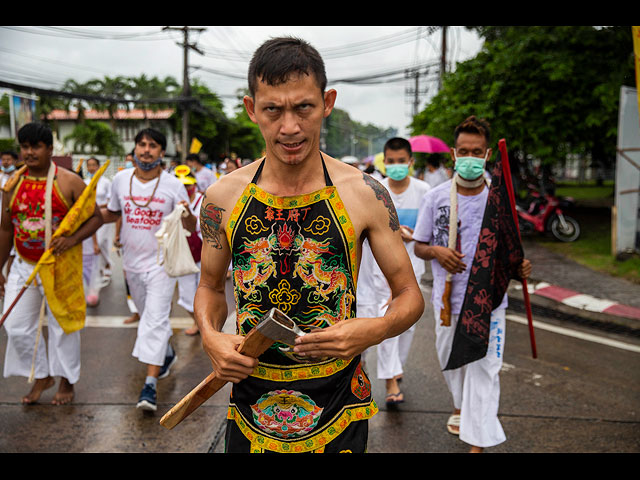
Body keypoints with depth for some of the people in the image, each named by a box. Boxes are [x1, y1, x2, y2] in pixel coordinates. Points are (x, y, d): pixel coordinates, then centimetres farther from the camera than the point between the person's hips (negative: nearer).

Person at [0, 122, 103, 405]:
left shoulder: (69, 182, -8)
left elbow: (96, 217, -8)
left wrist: (74, 239, -25)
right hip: (23, 266, 4)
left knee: (63, 325, 7)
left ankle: (67, 381, 26)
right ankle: (41, 376, 27)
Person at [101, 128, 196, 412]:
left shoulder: (173, 185, -10)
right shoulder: (120, 180, 0)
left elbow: (190, 228, -7)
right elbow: (112, 213, 15)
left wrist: (187, 214, -29)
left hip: (161, 262, -5)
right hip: (132, 261, 5)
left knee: (155, 319, -13)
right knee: (148, 315, 21)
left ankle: (150, 385, -13)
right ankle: (167, 353, 47)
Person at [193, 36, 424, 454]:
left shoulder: (365, 195, -11)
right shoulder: (224, 197, -5)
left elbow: (411, 296, -2)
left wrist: (375, 330, -22)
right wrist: (210, 336, -10)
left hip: (338, 409, -1)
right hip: (251, 402, 2)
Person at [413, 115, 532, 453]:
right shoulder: (435, 197, -2)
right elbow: (419, 246, 5)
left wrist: (518, 267, -16)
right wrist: (437, 252, -17)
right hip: (447, 297, 2)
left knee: (483, 368, -5)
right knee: (450, 360, 20)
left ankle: (479, 442, 5)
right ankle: (461, 406, 49)